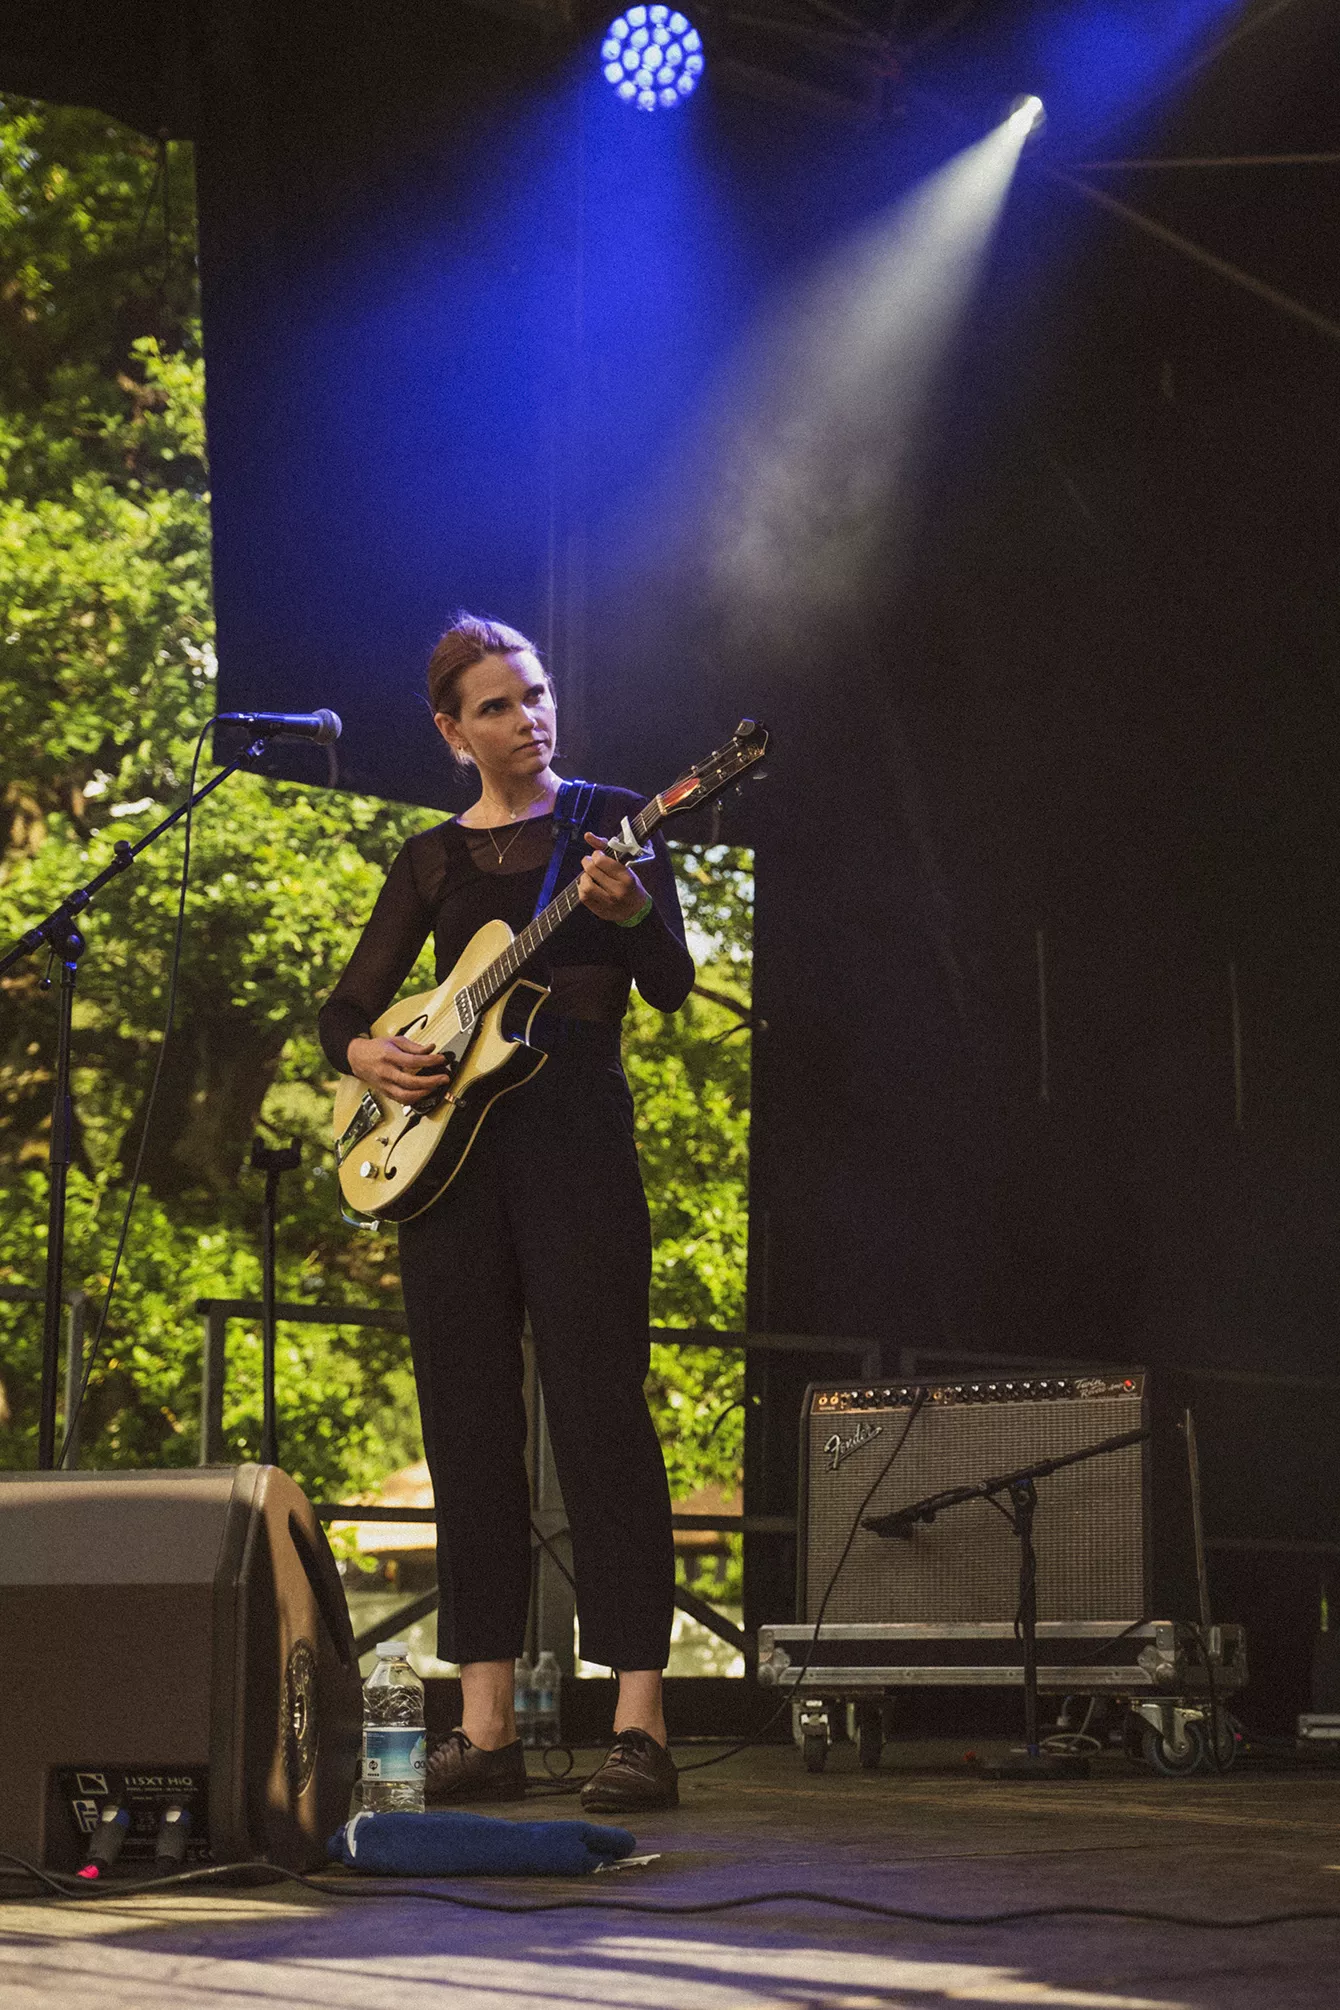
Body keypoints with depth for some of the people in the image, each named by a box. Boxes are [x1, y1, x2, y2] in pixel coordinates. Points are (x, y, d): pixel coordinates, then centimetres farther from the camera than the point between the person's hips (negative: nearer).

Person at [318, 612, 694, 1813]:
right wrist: (372, 1059, -5)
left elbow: (672, 987, -6)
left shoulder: (611, 819, 6)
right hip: (445, 1144, 4)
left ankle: (641, 1726, -11)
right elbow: (344, 1011, 17)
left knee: (600, 1419, -10)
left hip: (576, 1136, -4)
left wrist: (628, 910, -26)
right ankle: (486, 1729, 7)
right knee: (469, 1429, 3)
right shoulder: (434, 860, 15)